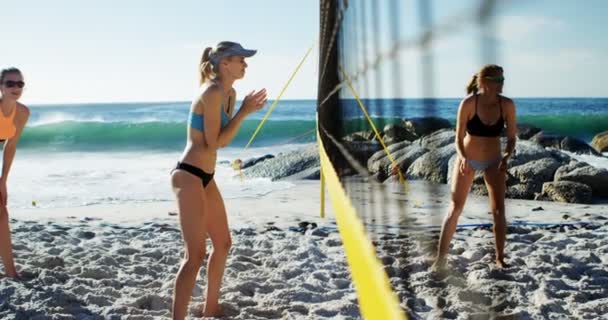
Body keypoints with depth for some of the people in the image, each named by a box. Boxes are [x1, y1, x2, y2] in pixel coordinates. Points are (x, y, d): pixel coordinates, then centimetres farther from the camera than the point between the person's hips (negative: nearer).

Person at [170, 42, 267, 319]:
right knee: (195, 255, -14)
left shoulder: (229, 94, 11)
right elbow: (214, 143, -18)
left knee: (223, 244, 20)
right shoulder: (212, 93, -17)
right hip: (189, 176, -10)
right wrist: (243, 113, -14)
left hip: (205, 177, 10)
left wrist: (245, 111, 6)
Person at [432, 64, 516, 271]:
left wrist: (506, 157, -23)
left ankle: (500, 258, 6)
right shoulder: (468, 104, -20)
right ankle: (441, 257, 13)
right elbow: (459, 138, -14)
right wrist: (463, 158, -30)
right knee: (455, 209, 3)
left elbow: (512, 137, -6)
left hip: (494, 162, 1)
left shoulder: (507, 105, -14)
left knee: (499, 211, -6)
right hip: (467, 160, -1)